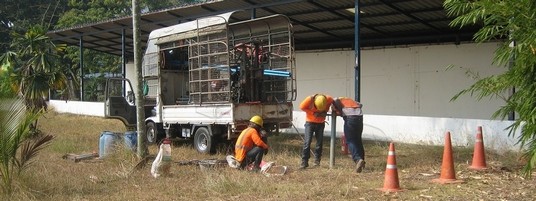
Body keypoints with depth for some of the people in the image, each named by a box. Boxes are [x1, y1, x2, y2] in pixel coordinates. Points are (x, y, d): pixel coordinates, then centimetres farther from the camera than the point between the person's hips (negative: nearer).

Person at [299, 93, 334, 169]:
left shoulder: (328, 99, -22)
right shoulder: (309, 99, -28)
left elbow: (332, 101, 2)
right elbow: (302, 107, -13)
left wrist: (325, 111, -13)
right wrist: (313, 113, -21)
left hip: (321, 123, 2)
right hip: (310, 122, -2)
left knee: (319, 142, 2)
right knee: (307, 142, -10)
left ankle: (317, 160, 15)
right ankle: (304, 162, -8)